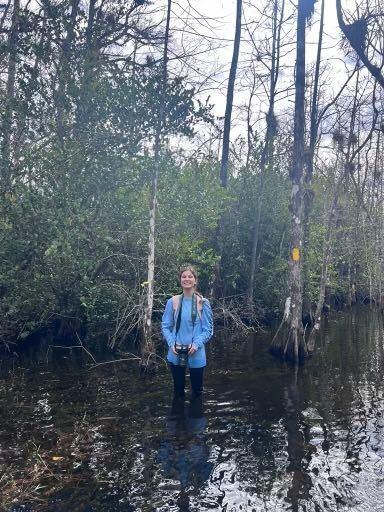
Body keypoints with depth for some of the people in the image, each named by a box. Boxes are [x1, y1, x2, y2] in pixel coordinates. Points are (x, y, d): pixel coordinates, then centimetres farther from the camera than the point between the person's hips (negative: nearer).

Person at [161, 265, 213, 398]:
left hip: (196, 355, -1)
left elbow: (208, 330, -3)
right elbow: (165, 326, 3)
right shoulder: (172, 302, -3)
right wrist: (171, 344, -11)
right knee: (178, 389, 17)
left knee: (197, 390, 15)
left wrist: (196, 344, -16)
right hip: (176, 354, 1)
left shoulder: (203, 303, -6)